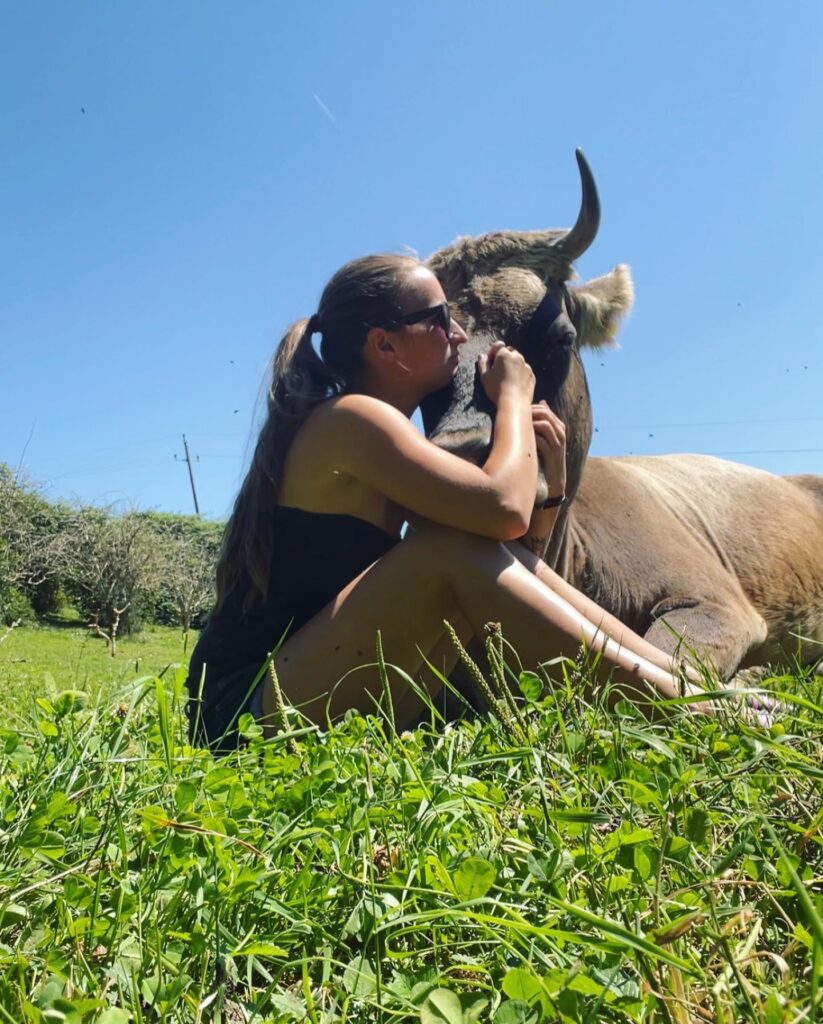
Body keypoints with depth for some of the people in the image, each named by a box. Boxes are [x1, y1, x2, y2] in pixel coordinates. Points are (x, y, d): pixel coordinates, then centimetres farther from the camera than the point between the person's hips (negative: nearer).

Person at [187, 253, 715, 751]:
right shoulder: (350, 419, -13)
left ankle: (683, 680, -4)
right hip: (252, 709, -8)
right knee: (457, 548, -25)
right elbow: (504, 507, -26)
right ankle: (685, 706, -22)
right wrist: (514, 394, -8)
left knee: (507, 559, -3)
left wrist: (551, 481, -2)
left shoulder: (376, 441, 14)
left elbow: (507, 568, 13)